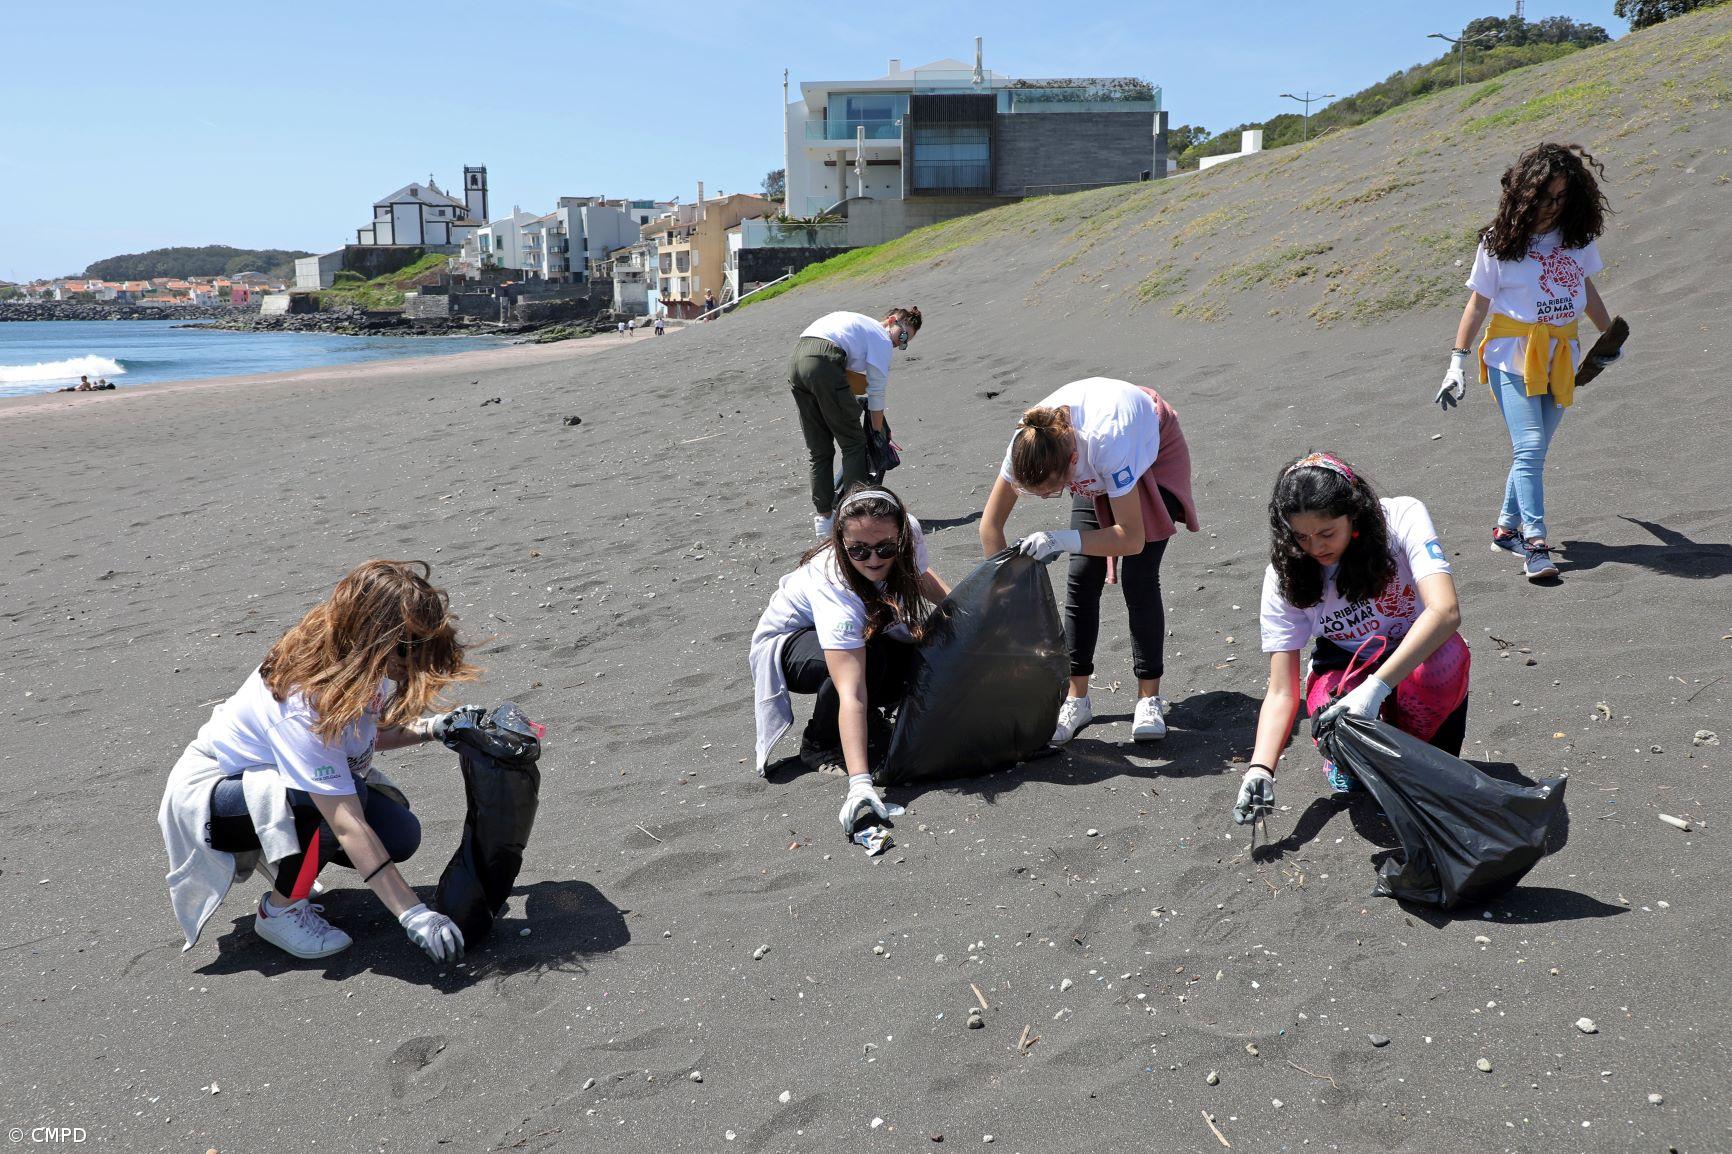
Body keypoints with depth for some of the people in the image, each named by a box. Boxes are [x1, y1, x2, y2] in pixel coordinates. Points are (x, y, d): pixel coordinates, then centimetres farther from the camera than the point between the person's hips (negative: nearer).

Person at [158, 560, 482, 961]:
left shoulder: (362, 668, -15)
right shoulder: (301, 702, -38)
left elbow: (371, 733, 7)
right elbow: (347, 826, -41)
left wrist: (431, 728, -13)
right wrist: (413, 914, -43)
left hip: (271, 777, 8)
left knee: (399, 836, -13)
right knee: (339, 800, -36)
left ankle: (270, 854, 11)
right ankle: (280, 911, -11)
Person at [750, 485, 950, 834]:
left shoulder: (909, 530, -26)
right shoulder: (835, 589, -43)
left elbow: (921, 574, 4)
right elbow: (851, 694, -50)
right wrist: (859, 784, -57)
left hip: (863, 631, 6)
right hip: (788, 639, -5)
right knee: (866, 662, -37)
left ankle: (873, 719, 6)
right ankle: (819, 746, -10)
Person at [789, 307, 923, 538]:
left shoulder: (856, 321, 35)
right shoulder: (882, 339, 11)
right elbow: (876, 393, 10)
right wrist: (879, 432, 20)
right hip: (825, 364, -7)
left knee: (818, 451, 13)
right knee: (854, 443, 5)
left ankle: (822, 518, 13)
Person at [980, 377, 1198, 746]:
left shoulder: (1107, 441, -46)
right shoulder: (1030, 443, -32)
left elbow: (1132, 539, -38)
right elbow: (990, 526, -19)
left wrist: (1062, 540, -46)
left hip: (1158, 451, -4)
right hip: (1098, 473, 4)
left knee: (1139, 579, -13)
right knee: (1082, 577, -5)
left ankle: (1149, 698, -1)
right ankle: (1076, 698, 3)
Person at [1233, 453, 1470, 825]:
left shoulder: (1402, 517, -22)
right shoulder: (1284, 576, -17)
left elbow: (1445, 611, -37)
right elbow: (1281, 693, -16)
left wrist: (1375, 688, -47)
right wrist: (1260, 770, -32)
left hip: (1415, 660, 0)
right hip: (1343, 668, 0)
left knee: (1447, 656, -36)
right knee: (1334, 715, -35)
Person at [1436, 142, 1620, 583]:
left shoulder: (1579, 236, 4)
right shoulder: (1499, 241, -7)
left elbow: (1586, 287, 20)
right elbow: (1478, 302, -2)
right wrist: (1458, 361, -4)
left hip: (1561, 354, 4)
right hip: (1513, 353, -4)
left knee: (1533, 450, 7)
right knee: (1529, 446, -15)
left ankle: (1508, 527, 21)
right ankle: (1536, 544, -16)